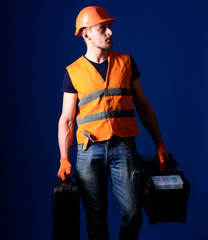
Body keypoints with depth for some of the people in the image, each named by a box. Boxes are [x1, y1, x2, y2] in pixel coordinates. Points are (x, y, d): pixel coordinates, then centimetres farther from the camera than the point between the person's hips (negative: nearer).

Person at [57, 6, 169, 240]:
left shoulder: (126, 62, 10)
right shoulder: (73, 72, 6)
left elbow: (143, 105, 13)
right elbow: (66, 119, 5)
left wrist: (159, 144, 9)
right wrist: (64, 159, -4)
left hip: (124, 147, 1)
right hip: (89, 150, -1)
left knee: (132, 213, 0)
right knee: (95, 217, 6)